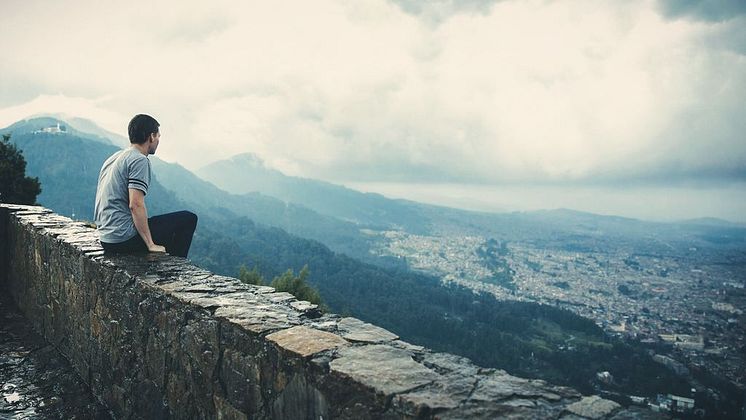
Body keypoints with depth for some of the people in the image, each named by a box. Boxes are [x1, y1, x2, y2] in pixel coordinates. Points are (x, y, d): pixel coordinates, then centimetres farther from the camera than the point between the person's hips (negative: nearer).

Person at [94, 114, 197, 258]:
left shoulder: (114, 158, 16)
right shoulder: (139, 160, -13)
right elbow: (135, 205, -23)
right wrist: (151, 245, -19)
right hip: (125, 239, -10)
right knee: (188, 219, -3)